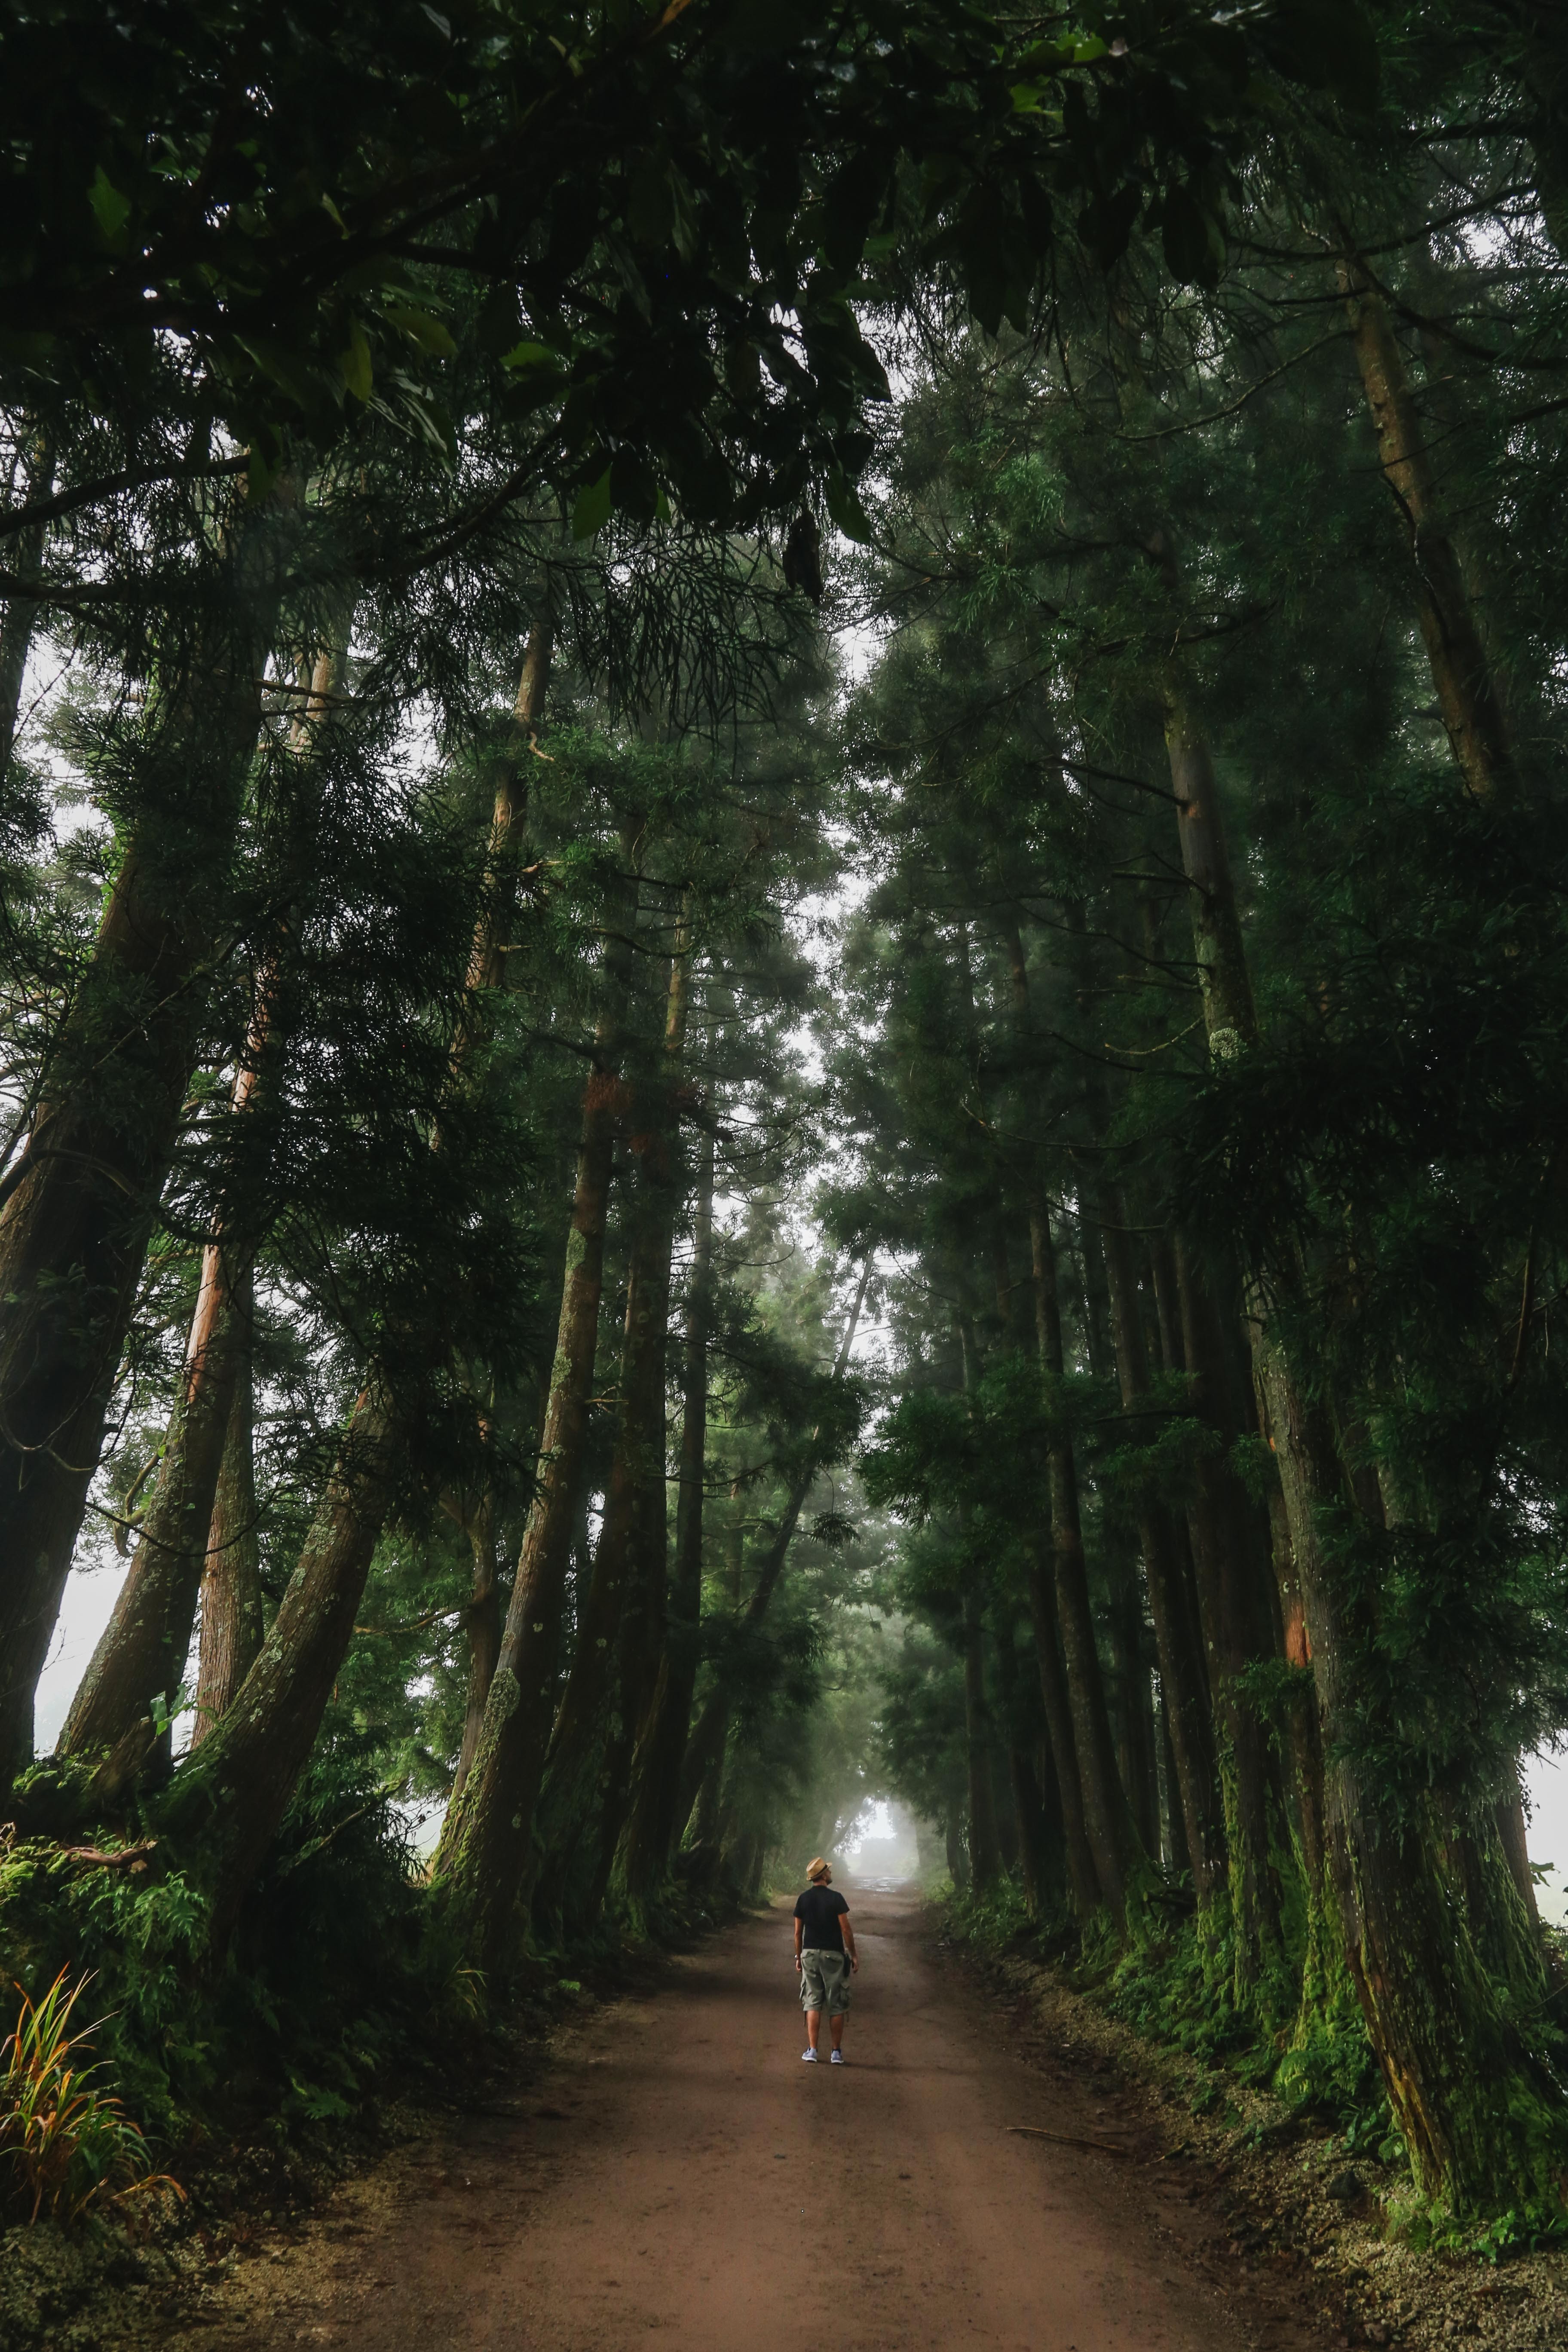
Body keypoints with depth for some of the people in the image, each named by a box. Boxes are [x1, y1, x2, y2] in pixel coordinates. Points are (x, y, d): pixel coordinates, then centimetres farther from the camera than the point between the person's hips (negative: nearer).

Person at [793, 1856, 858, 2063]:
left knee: (813, 2003, 8)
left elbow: (798, 1932, 5)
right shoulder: (836, 1898, -10)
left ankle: (812, 2051, 5)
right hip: (833, 1955, -3)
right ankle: (836, 2052, 10)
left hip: (810, 1953, 3)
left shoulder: (803, 1899, 1)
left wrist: (798, 1957, 15)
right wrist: (854, 1955, -1)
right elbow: (846, 1929, -10)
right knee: (836, 2006, 6)